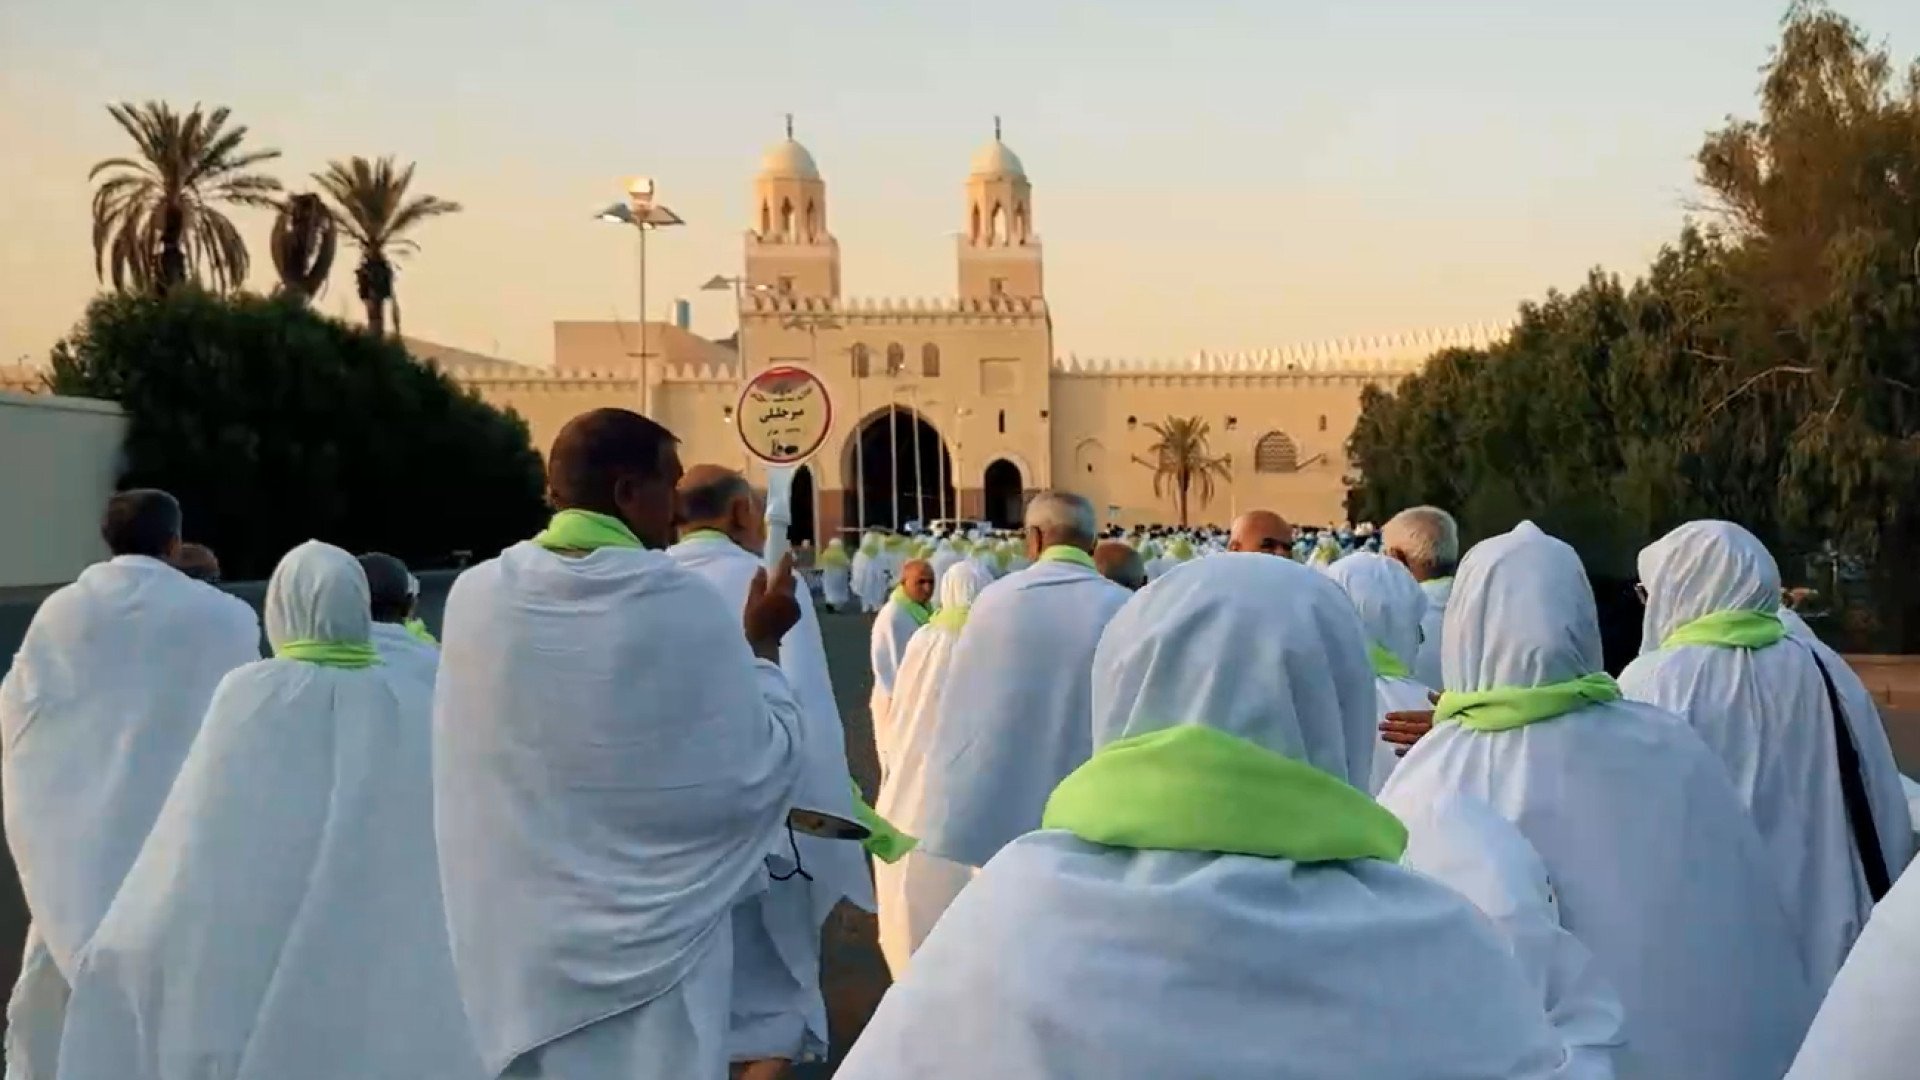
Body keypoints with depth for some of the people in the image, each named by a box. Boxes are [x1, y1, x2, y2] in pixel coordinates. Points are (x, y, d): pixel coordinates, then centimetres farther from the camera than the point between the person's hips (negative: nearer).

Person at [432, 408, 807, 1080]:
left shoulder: (473, 596, -7)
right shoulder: (686, 608, -17)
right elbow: (760, 769, -7)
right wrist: (761, 646, 6)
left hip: (508, 941, 3)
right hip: (649, 945, -3)